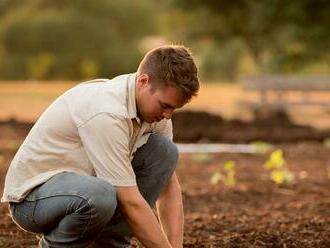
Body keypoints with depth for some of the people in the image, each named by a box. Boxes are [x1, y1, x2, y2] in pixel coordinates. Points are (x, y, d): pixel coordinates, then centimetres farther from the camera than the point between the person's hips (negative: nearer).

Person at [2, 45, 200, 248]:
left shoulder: (155, 105, -4)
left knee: (165, 150, -6)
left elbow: (169, 185, 1)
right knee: (100, 196, -41)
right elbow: (130, 202, -30)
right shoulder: (108, 111, -31)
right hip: (31, 194, -8)